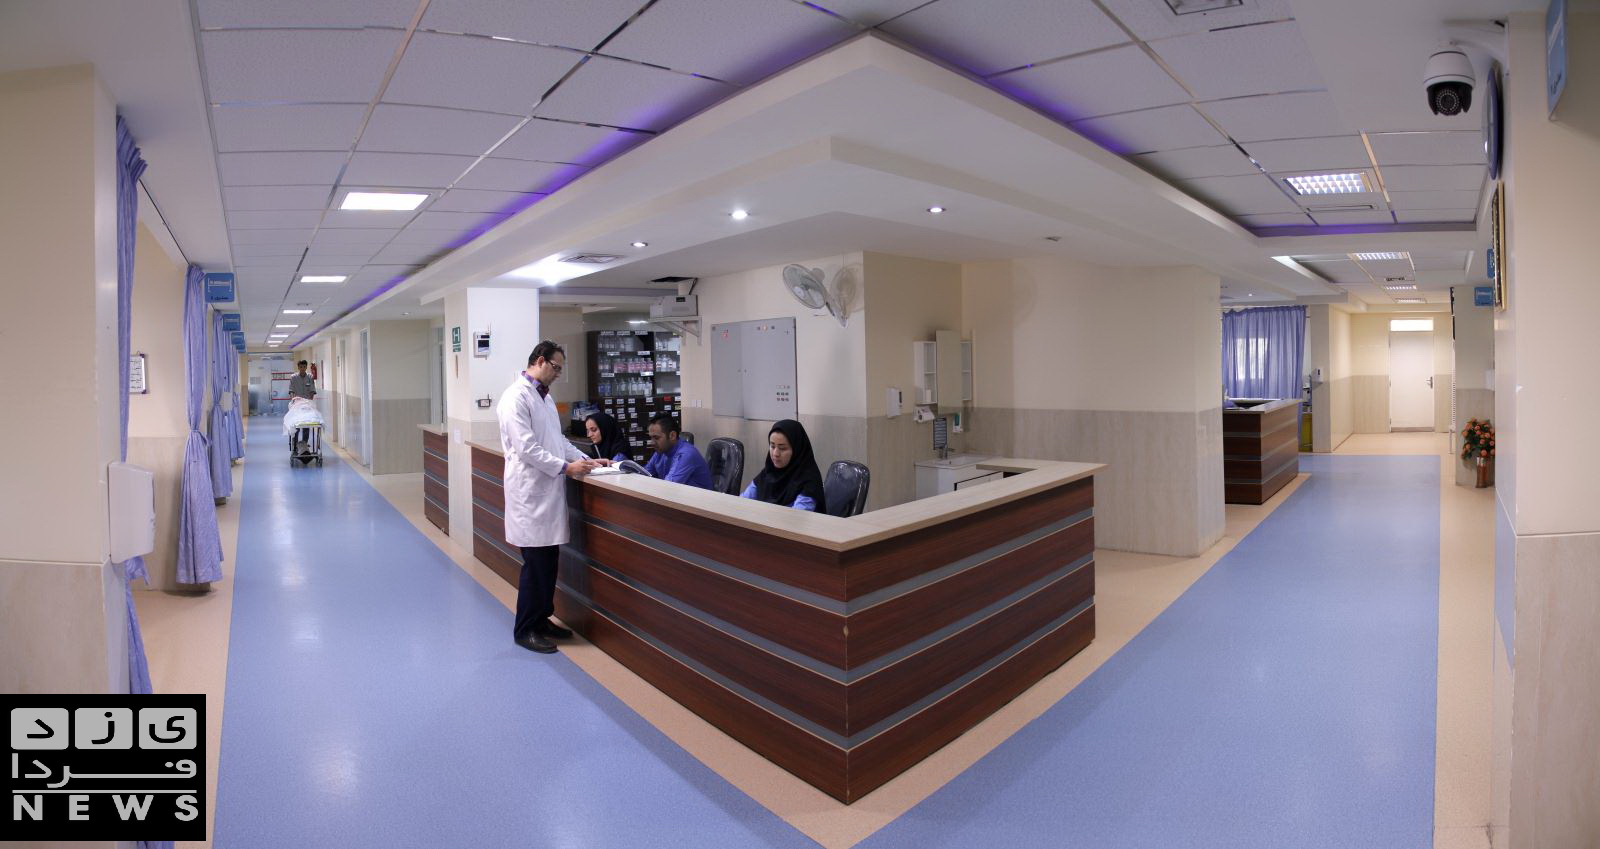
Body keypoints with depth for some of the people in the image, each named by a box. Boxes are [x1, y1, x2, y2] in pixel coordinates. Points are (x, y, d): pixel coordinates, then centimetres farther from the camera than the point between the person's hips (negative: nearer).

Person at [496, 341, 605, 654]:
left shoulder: (545, 396, 15)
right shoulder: (516, 396, -14)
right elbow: (526, 448, -20)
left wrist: (585, 460, 8)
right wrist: (565, 467, -19)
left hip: (548, 490, 9)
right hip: (530, 491, -9)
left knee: (549, 560, 14)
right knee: (536, 563, -2)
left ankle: (541, 619, 27)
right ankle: (525, 629, 12)